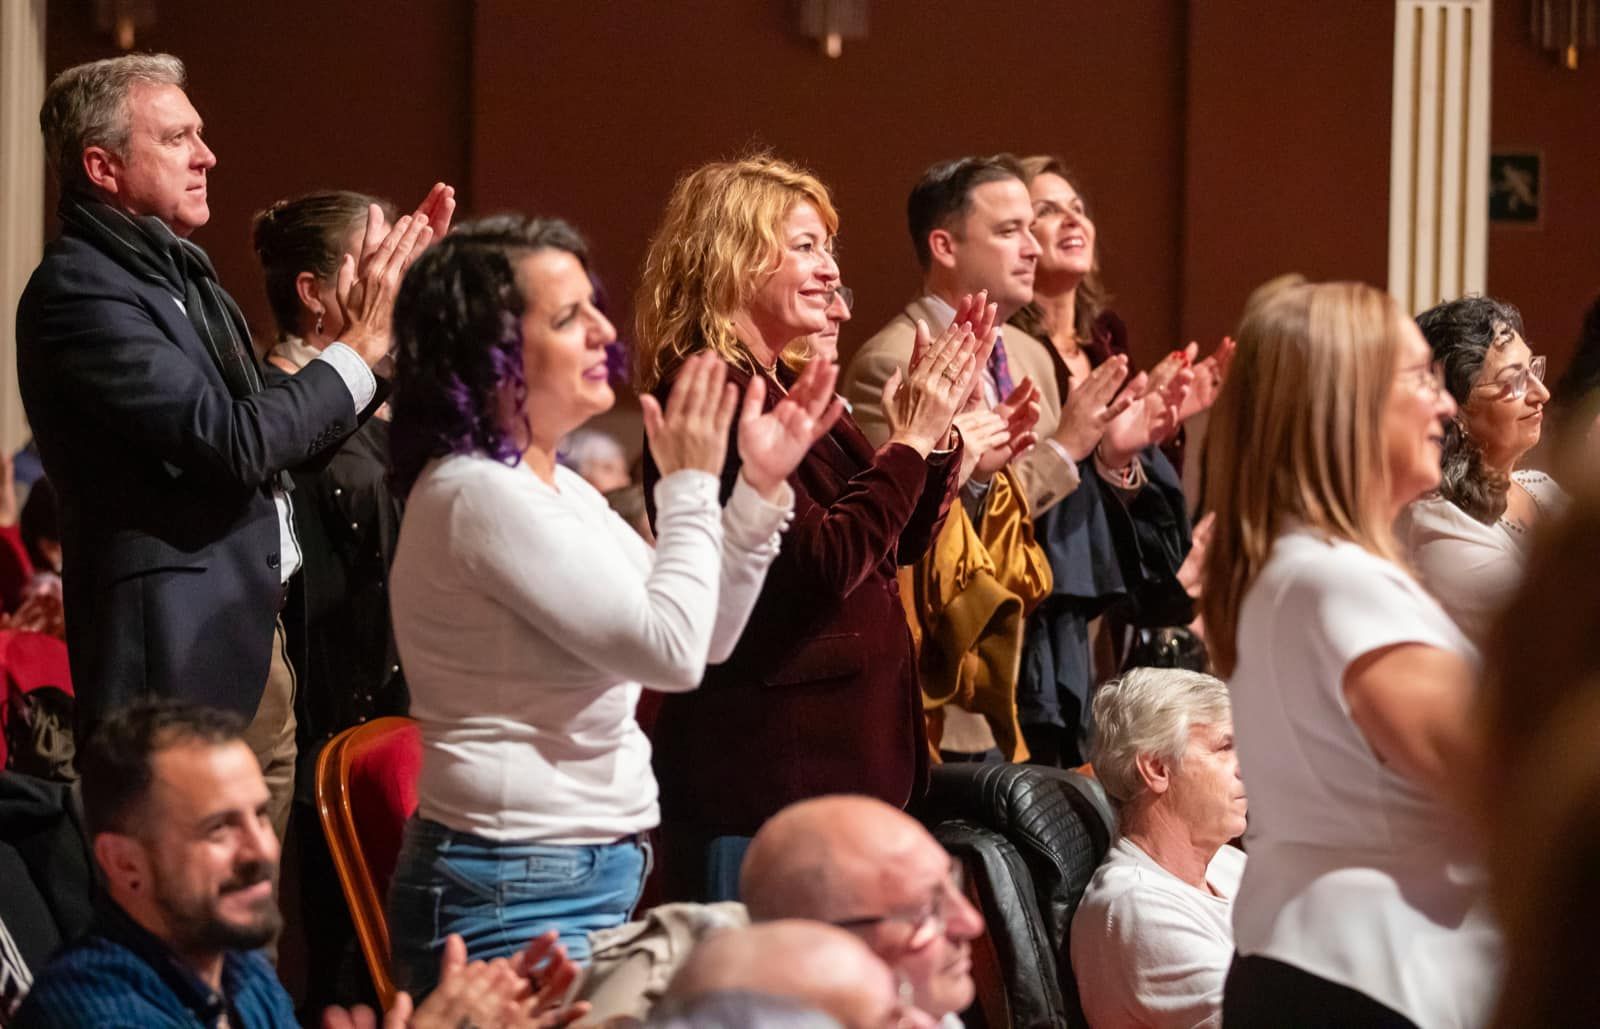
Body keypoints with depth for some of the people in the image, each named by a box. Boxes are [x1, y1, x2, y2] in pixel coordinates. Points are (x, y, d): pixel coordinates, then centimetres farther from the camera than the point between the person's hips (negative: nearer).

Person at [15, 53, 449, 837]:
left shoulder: (179, 273, 14)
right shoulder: (76, 292, -15)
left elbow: (293, 432, 19)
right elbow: (235, 440, -21)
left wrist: (384, 311, 10)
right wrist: (361, 345, -11)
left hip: (253, 639, 9)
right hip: (183, 658, -9)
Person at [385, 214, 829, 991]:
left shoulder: (558, 488, 13)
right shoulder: (477, 494, -18)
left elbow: (698, 642, 15)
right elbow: (670, 652, -21)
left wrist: (759, 488, 7)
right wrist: (690, 486, -10)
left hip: (593, 876, 9)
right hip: (516, 898, -9)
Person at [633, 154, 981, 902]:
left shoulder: (787, 386, 14)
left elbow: (902, 544, 19)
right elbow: (822, 565, -22)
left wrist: (939, 425, 5)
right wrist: (910, 439, -14)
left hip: (845, 751, 10)